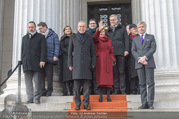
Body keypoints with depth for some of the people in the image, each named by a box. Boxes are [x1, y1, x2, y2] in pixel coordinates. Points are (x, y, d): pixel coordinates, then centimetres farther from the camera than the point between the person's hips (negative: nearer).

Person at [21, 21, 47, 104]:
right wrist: (22, 61, 13)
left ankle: (37, 98, 2)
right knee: (28, 82, 4)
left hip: (37, 63, -4)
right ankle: (30, 98, 9)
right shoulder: (24, 38, 22)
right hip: (26, 63, 4)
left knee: (37, 82, -5)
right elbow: (22, 50, 22)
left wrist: (42, 60, -12)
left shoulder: (40, 37, 8)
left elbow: (43, 49, -1)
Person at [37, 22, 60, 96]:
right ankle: (42, 91, 8)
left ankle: (49, 90, 11)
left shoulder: (53, 35, 5)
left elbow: (57, 45, -2)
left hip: (49, 59, -4)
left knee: (49, 75, 0)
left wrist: (56, 55, -12)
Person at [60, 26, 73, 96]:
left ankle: (71, 91, -1)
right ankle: (67, 91, -12)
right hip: (66, 57, -3)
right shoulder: (63, 38, 10)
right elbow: (62, 48, 1)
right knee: (67, 73, -11)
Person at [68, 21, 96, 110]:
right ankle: (77, 104, 9)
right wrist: (70, 64, 4)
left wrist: (93, 64, 2)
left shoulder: (89, 38, 13)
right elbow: (70, 51, 12)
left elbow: (93, 52, 11)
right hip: (76, 64, 0)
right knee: (76, 86, 0)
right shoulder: (73, 37, 14)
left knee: (87, 86, -1)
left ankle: (86, 104, 7)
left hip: (86, 65, 0)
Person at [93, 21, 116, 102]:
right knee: (100, 77, -5)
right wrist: (99, 29, -32)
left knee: (108, 77, -2)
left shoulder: (108, 40, 17)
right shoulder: (97, 40, 8)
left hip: (107, 60, 3)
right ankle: (100, 96, -2)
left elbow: (111, 51, 14)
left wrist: (113, 59, 1)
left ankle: (108, 96, 0)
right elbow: (95, 37, -17)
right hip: (99, 60, -2)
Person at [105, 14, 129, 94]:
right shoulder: (108, 31, 19)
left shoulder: (122, 29, 12)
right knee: (114, 72, 3)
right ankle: (116, 90, 8)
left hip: (120, 52, -2)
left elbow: (126, 39, 6)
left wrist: (126, 50, -5)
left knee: (121, 72, -2)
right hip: (111, 53, 3)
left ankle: (123, 90, 1)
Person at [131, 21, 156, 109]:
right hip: (139, 64, 2)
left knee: (150, 83, -6)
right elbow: (133, 51, 8)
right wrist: (139, 59, -10)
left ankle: (150, 103, -3)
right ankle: (144, 103, 1)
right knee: (142, 84, 0)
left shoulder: (151, 37, 15)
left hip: (149, 63, -2)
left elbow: (153, 48, 1)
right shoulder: (135, 39, 20)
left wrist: (145, 57, -13)